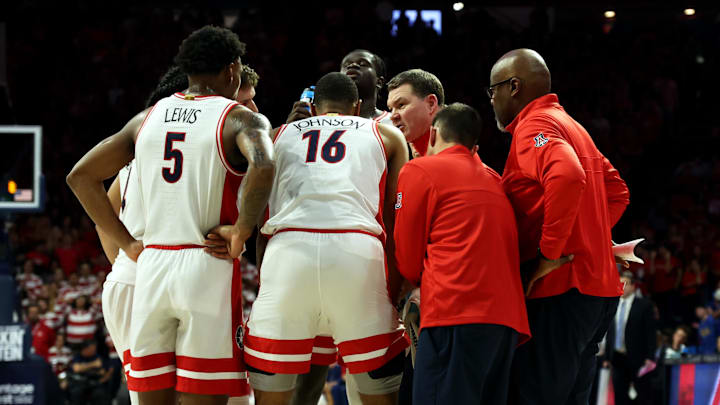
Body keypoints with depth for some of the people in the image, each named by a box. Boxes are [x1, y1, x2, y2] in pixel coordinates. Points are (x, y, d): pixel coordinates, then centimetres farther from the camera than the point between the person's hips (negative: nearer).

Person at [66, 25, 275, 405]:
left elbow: (80, 176, 14)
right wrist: (242, 230, -12)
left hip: (151, 267, 4)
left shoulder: (148, 118, 14)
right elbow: (263, 167, -24)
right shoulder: (241, 119, -1)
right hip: (209, 272, -4)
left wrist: (126, 243, 14)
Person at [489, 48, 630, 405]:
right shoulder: (570, 126, 22)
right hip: (599, 288, 10)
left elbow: (567, 176, -27)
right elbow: (617, 191, 28)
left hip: (560, 293, -10)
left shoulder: (534, 126, -8)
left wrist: (549, 253, -21)